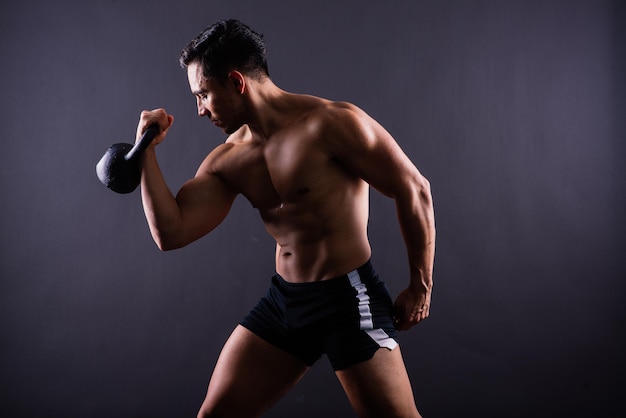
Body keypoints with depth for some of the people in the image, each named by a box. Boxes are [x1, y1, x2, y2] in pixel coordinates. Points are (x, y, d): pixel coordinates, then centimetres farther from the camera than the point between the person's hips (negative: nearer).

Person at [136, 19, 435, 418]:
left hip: (348, 298, -6)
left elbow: (415, 191, -11)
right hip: (283, 300, 6)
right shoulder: (229, 159, 4)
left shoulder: (331, 124, -16)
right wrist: (146, 149, -2)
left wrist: (421, 286, -6)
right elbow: (171, 232, -1)